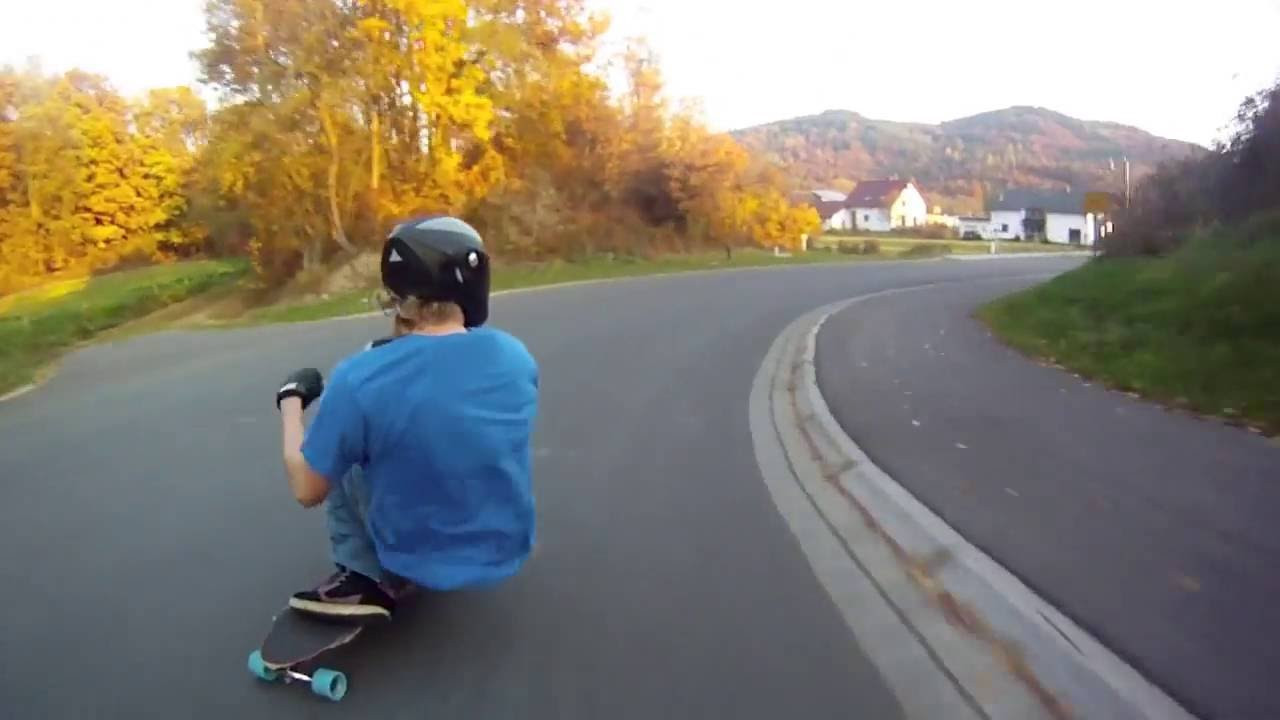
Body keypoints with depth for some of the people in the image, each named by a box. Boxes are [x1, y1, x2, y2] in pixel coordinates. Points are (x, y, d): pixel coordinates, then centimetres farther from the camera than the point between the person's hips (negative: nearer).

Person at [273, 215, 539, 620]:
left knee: (340, 461, 17)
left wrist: (291, 401, 6)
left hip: (418, 563, -3)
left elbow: (308, 490, -10)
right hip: (507, 552, 4)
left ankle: (366, 580, 7)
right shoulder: (516, 356, -12)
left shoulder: (359, 380, -24)